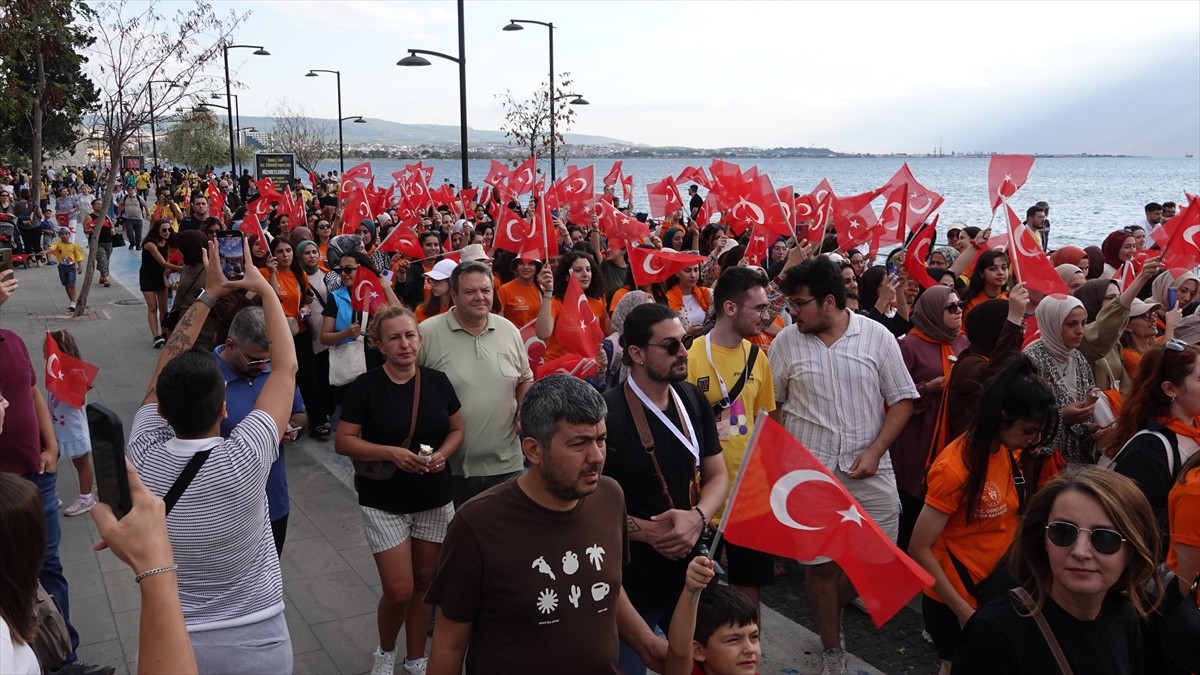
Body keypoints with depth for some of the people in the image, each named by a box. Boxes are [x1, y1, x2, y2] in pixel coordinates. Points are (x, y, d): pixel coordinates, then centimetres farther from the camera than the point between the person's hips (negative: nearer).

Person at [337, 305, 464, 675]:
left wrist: (442, 454, -12)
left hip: (434, 499, 4)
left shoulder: (438, 381, -1)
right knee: (399, 590, -5)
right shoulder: (366, 386, -11)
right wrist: (390, 452, -23)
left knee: (424, 581, 13)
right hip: (384, 502, -3)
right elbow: (343, 441, -10)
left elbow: (457, 430, 9)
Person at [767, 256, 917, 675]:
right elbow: (773, 406, 6)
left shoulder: (877, 336, -4)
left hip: (869, 470, 1)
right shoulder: (786, 342, -2)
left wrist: (875, 450, -10)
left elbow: (902, 400, 0)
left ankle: (832, 609, 36)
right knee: (821, 562, 6)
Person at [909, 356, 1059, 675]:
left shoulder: (1009, 452, -2)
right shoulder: (955, 468, -25)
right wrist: (963, 610, -20)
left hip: (996, 587, 7)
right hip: (955, 600, -7)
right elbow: (919, 550, -23)